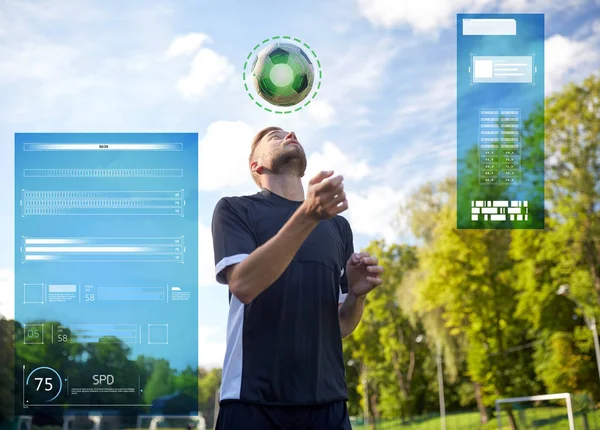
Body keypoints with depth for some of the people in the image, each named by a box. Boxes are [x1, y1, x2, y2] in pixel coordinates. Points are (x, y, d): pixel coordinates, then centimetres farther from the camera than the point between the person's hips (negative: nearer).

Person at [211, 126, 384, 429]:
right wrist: (307, 217, -22)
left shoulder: (338, 225, 16)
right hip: (253, 397, -4)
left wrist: (357, 292, -4)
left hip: (326, 398, 4)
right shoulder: (235, 209, 3)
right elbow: (242, 285, -14)